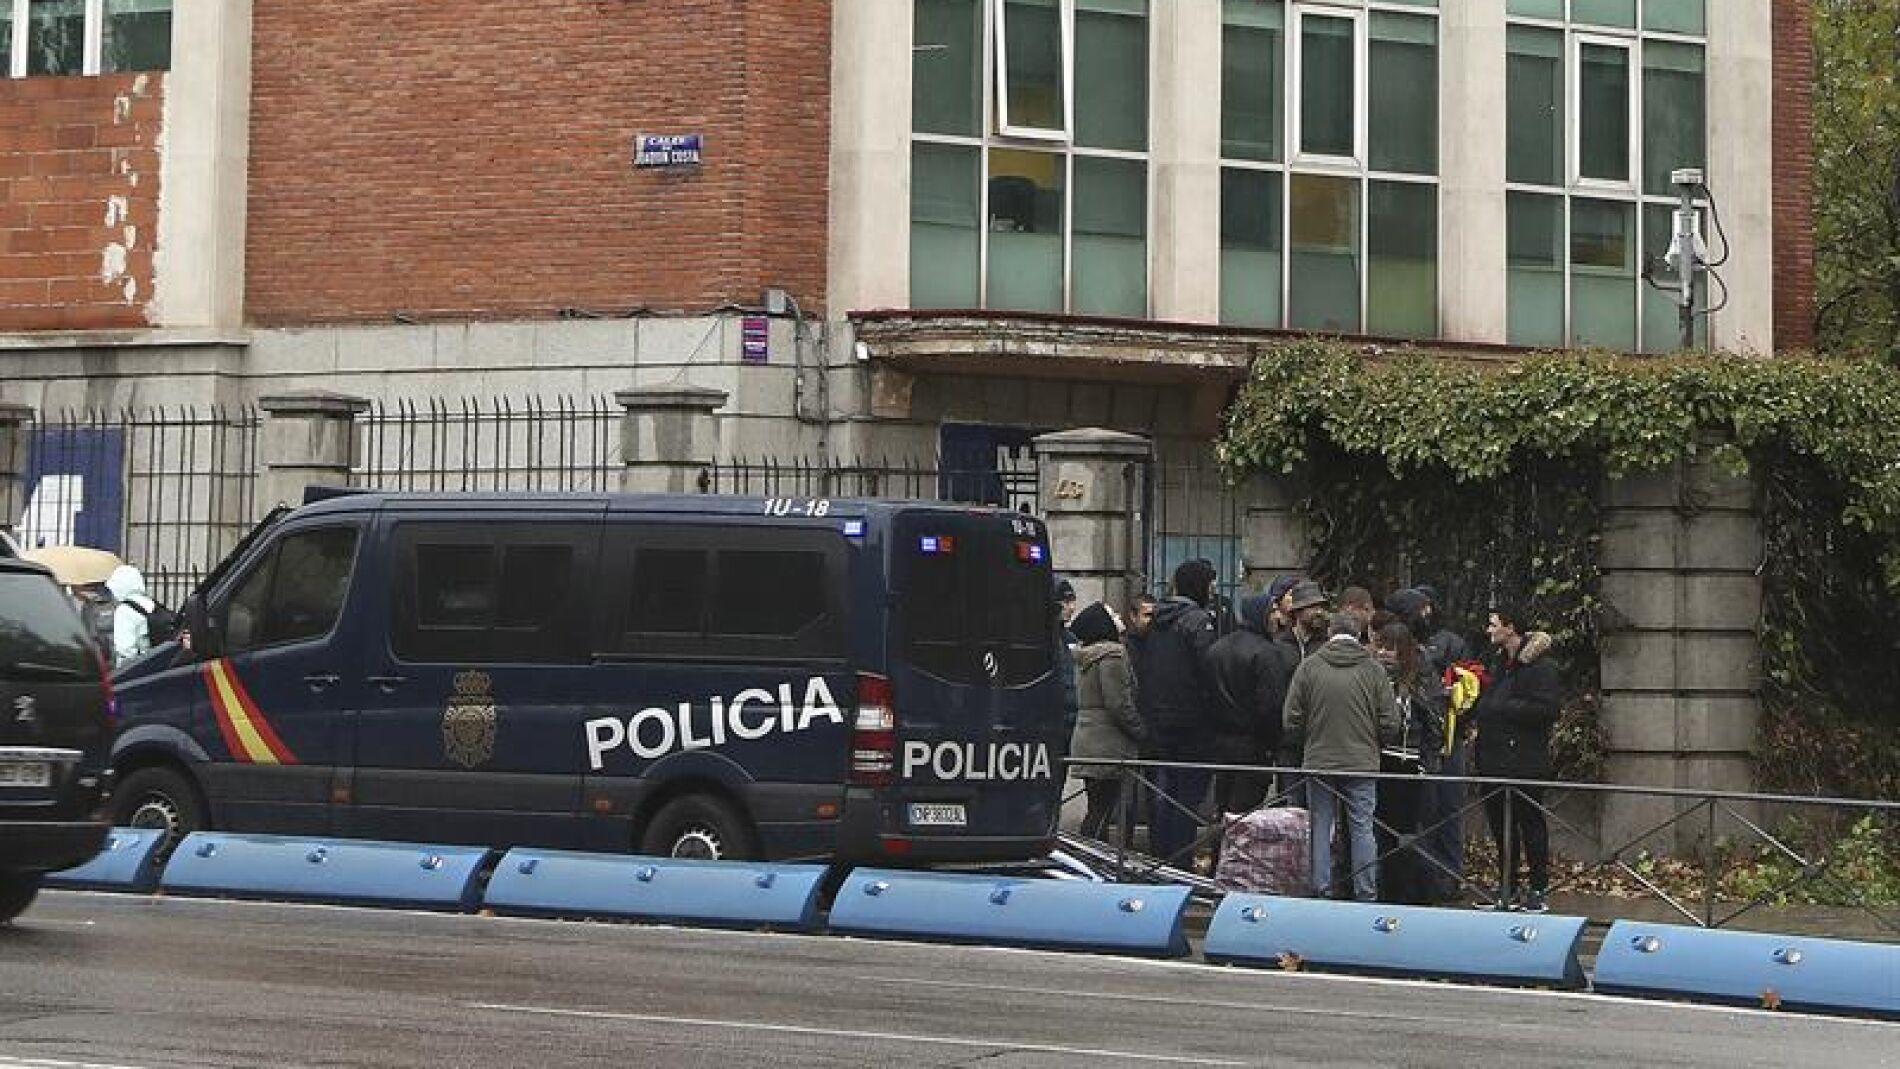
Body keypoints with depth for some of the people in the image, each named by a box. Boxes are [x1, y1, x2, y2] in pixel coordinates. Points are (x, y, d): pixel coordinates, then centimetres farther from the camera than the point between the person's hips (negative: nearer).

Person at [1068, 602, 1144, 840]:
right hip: (1108, 745, -9)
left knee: (1096, 810, 14)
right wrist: (1141, 732, -6)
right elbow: (1119, 704, -18)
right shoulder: (1111, 655, -14)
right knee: (1102, 812, -7)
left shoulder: (1084, 657, 14)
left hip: (1085, 739, 9)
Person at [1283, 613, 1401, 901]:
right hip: (1363, 763, 0)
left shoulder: (1309, 667, -5)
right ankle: (1366, 895, 7)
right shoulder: (1373, 669, -4)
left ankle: (1321, 890, 10)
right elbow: (1390, 724, -2)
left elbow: (1292, 720, -2)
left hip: (1319, 761, 0)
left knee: (1321, 827, 8)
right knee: (1362, 828, 6)